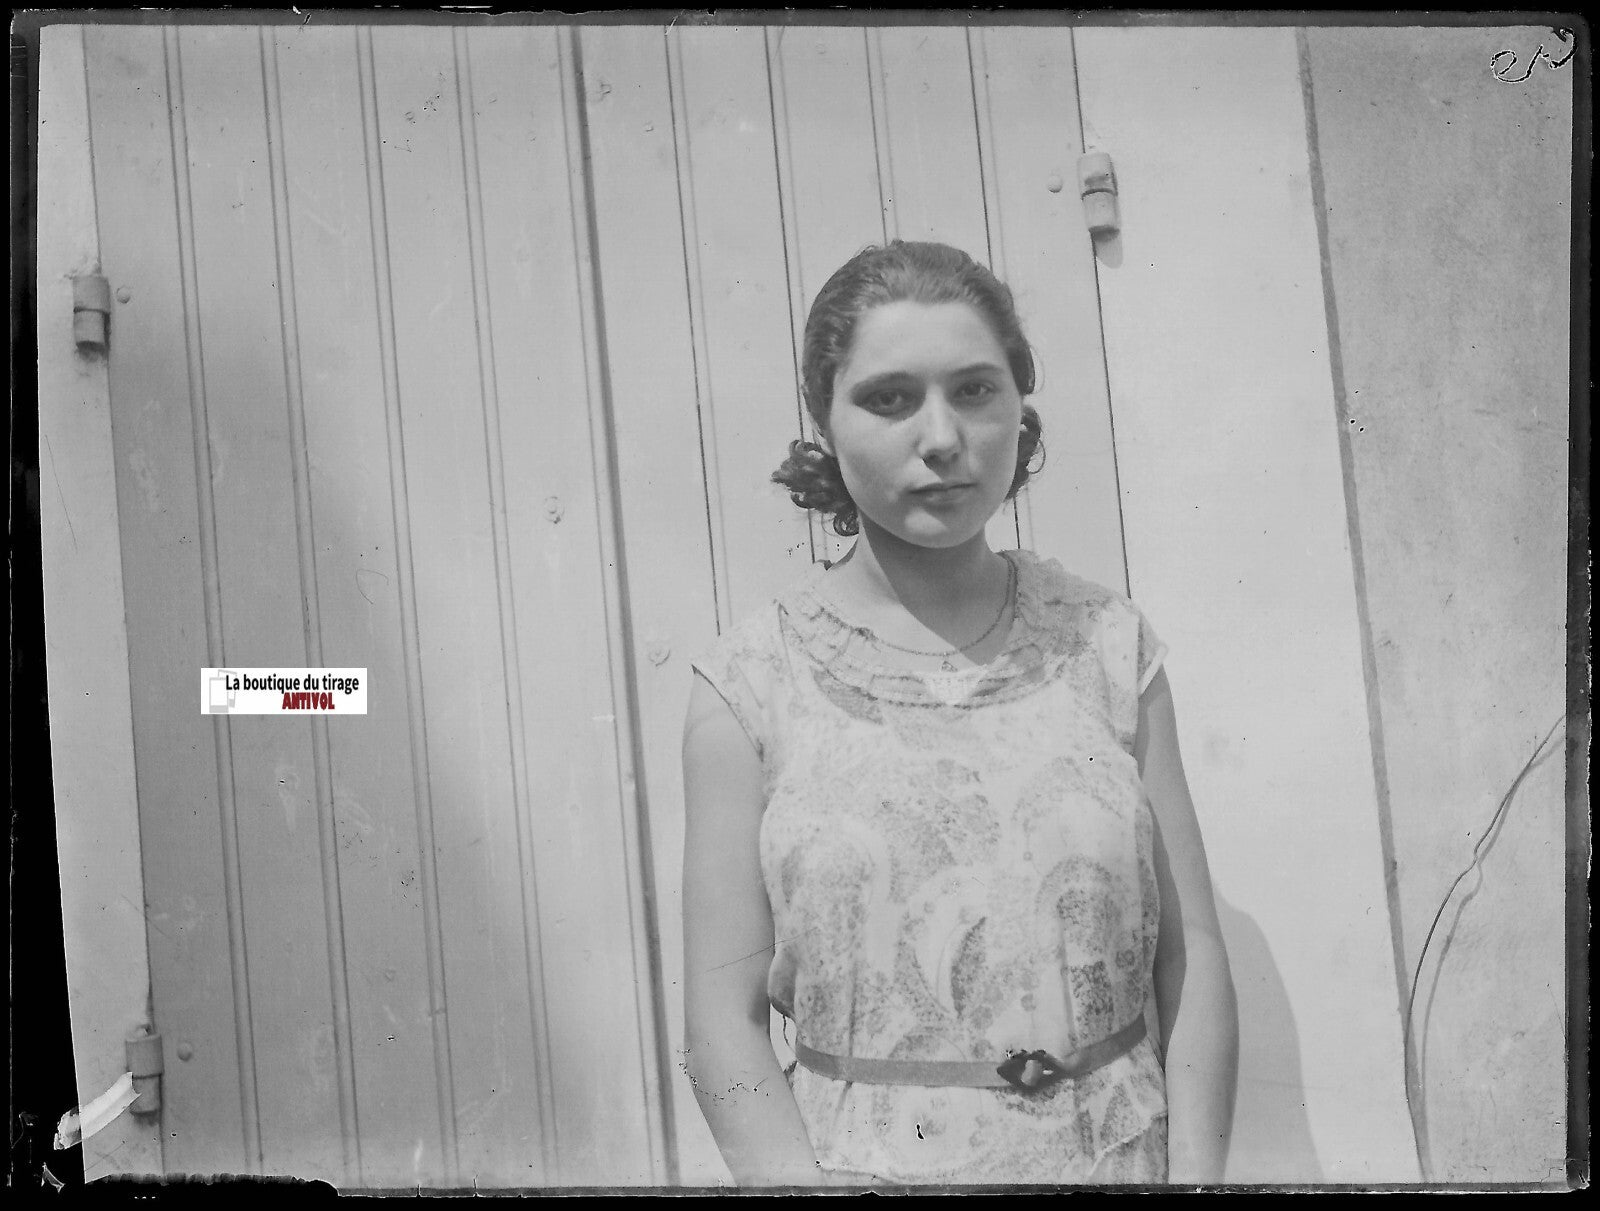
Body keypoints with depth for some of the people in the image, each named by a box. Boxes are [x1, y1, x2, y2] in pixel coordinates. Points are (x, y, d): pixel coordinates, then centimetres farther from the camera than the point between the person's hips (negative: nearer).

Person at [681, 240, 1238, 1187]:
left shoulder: (1107, 641, -2)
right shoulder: (751, 683, -7)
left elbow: (1192, 962, -2)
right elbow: (725, 1019, -8)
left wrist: (1195, 1173, -11)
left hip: (1122, 1154, 2)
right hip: (864, 1161, -2)